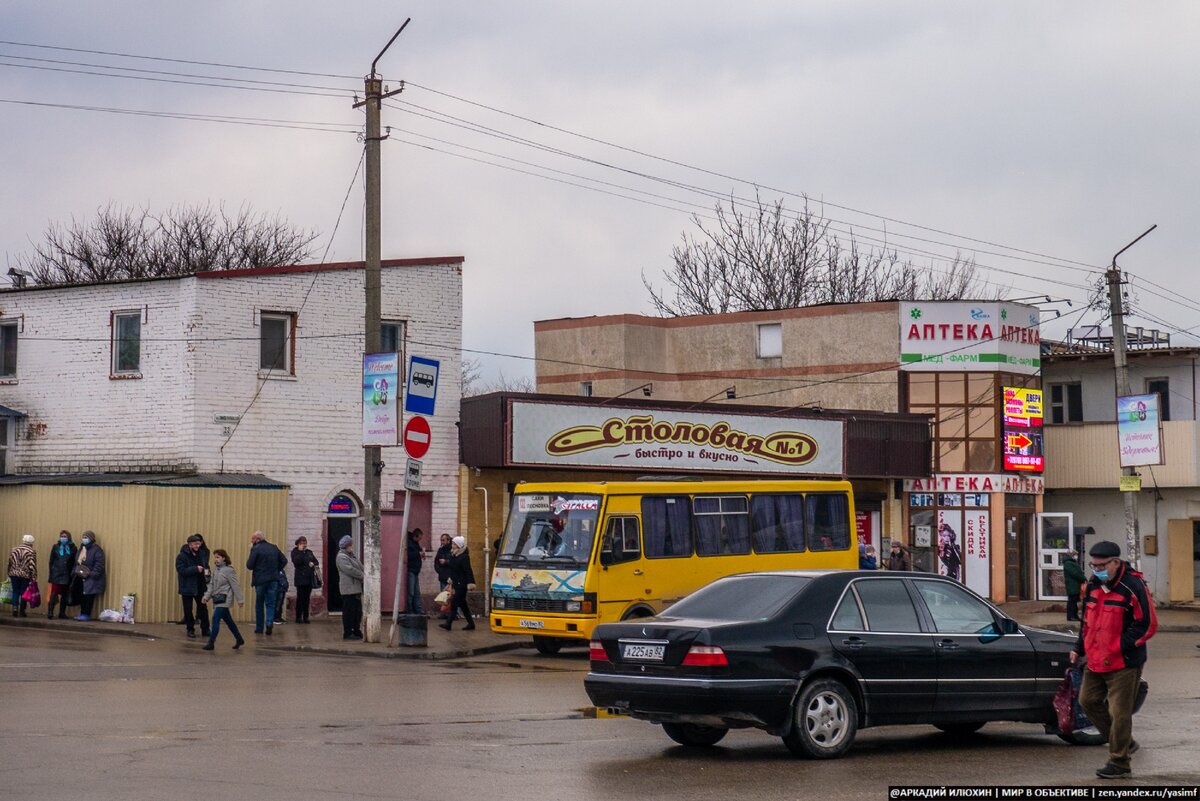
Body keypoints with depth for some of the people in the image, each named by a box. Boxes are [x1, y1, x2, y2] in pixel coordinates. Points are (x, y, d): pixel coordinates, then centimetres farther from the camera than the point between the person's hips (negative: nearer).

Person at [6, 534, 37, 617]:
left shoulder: (14, 550, 7)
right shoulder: (32, 552, -6)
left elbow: (9, 563, 9)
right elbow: (32, 566, -11)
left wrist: (9, 573, 18)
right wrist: (34, 578, -8)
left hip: (14, 574, 3)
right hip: (26, 576, -3)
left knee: (15, 593, 9)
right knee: (24, 594, 5)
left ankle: (15, 610, -3)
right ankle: (22, 612, 6)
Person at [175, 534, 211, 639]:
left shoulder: (201, 554, 6)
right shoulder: (182, 556, -11)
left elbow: (205, 565, 21)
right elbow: (182, 570, -21)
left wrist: (207, 570, -2)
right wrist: (196, 569, -27)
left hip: (200, 587, 4)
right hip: (187, 588, -4)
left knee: (203, 608, 8)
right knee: (188, 610, 3)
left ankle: (205, 629, 17)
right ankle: (190, 630, 15)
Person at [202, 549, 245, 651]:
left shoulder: (229, 570, -10)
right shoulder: (215, 569, 11)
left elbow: (235, 586, -10)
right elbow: (212, 584, 14)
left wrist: (240, 599, -9)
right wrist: (207, 596, 3)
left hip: (224, 599, -8)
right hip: (217, 599, 8)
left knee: (215, 619, -15)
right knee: (228, 620, 15)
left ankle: (211, 643, -14)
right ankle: (239, 639, 27)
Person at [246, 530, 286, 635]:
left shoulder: (256, 549, -10)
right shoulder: (274, 548, 8)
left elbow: (249, 565, -12)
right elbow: (284, 561, 10)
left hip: (260, 580, -4)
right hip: (273, 579, 4)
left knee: (259, 605, 10)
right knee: (270, 604, 7)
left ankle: (259, 628, 16)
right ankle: (269, 622, -14)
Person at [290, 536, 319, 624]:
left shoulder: (309, 552, 16)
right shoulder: (295, 552, 1)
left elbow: (316, 562, 12)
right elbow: (296, 562, -16)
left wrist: (314, 564, -10)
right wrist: (301, 551, -14)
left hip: (309, 579, 5)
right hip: (300, 579, -5)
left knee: (307, 598, 6)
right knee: (300, 598, -5)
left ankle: (305, 617, 10)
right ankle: (298, 617, -1)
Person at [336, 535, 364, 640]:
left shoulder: (350, 556, 20)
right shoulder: (341, 557, -11)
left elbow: (360, 568, 19)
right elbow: (350, 570, -21)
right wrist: (363, 576, -14)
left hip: (355, 588, 10)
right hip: (348, 589, -10)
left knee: (357, 611, 12)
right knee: (349, 611, -6)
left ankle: (356, 631, 20)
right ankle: (347, 633, -3)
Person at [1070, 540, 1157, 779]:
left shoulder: (1132, 587, -15)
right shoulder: (1093, 586, 9)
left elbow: (1148, 624, -15)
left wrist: (1119, 648, -19)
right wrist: (1079, 648, 14)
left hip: (1124, 663, -8)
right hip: (1096, 661, 8)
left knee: (1119, 712, -3)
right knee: (1088, 701, 14)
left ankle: (1119, 762, 9)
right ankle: (1125, 743, 28)